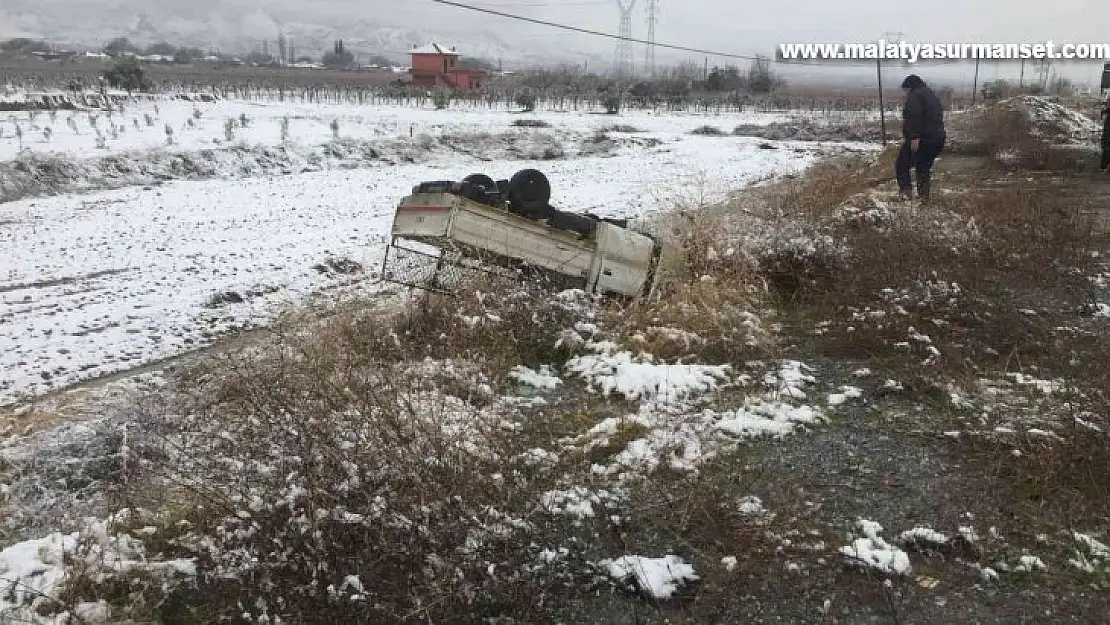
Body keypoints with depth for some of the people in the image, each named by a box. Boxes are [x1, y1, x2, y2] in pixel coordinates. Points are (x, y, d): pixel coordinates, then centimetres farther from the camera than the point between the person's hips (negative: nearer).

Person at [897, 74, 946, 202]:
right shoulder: (933, 96, 23)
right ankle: (924, 196, 20)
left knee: (902, 165, 0)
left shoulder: (915, 95, -7)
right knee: (924, 167, 19)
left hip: (921, 139, -9)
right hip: (938, 139, 9)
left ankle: (906, 191, -12)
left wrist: (914, 137, -28)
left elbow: (914, 117, -22)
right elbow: (939, 116, 25)